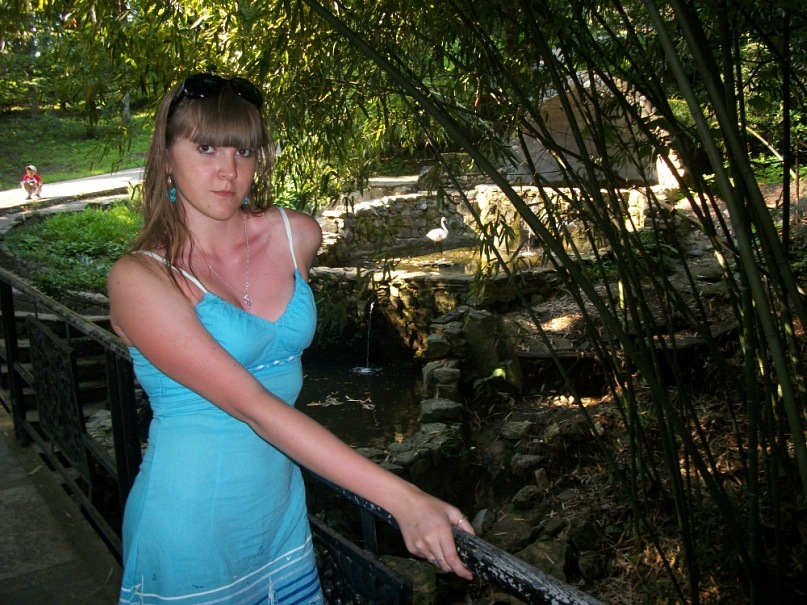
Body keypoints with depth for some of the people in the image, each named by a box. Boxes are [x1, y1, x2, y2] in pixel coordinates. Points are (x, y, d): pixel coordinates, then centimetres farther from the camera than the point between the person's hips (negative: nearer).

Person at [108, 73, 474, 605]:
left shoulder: (298, 235, -4)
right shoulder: (139, 279, -18)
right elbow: (254, 407, -26)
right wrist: (403, 499, -30)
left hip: (282, 515, 4)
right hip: (189, 536, -4)